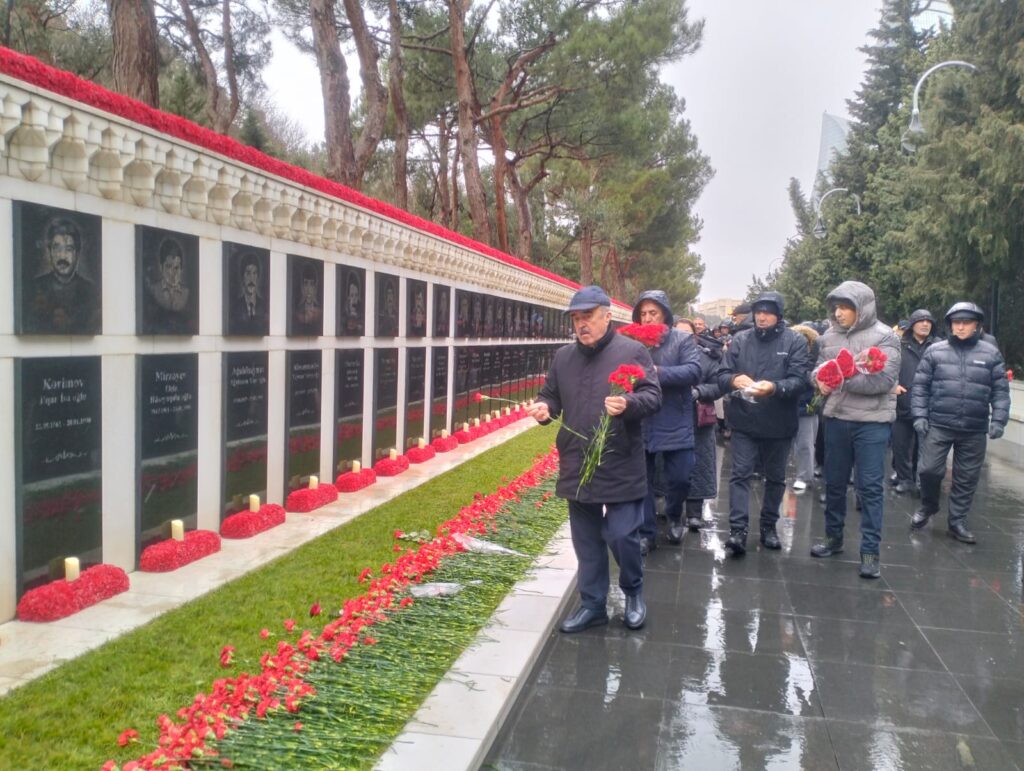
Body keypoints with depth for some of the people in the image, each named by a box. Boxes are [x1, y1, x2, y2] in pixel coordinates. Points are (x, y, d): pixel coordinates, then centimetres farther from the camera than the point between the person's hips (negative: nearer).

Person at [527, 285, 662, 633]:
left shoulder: (632, 351, -4)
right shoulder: (563, 357, 10)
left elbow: (653, 396, -9)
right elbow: (551, 395, 17)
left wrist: (629, 403, -30)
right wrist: (544, 407, -7)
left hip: (620, 467, -4)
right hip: (577, 467, 5)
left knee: (621, 535, -1)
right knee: (586, 541, 13)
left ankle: (633, 592, 28)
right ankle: (592, 604, 28)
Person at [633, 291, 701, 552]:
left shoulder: (683, 339, -2)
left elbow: (694, 371, -16)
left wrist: (658, 372, -25)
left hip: (675, 424, -2)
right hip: (641, 424, 2)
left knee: (679, 479, 4)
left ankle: (674, 516, 34)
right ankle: (646, 533, 20)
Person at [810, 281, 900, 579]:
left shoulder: (884, 336, -8)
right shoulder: (830, 335, 7)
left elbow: (884, 380, -17)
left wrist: (842, 379, -17)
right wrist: (821, 381, -9)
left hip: (872, 422, -5)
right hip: (836, 419, 5)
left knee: (870, 486, 0)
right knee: (834, 482, 15)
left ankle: (870, 550, 10)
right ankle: (833, 537, 32)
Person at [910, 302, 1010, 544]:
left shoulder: (991, 353, 3)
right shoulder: (935, 351, 2)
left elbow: (1000, 390, 4)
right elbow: (920, 386, 4)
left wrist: (998, 420, -5)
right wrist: (919, 415, -3)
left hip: (974, 430, 1)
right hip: (938, 425, -1)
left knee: (966, 479, 8)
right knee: (929, 469, -4)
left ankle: (957, 521, 22)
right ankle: (928, 506, 24)